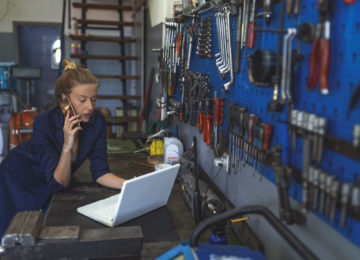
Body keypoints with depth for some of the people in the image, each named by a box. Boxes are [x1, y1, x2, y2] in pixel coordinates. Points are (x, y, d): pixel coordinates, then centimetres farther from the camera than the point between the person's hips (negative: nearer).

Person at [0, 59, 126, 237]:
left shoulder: (96, 121, -20)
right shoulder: (44, 123, -34)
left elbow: (99, 172, -17)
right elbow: (59, 183, -30)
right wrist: (67, 146, -44)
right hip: (20, 180, -4)